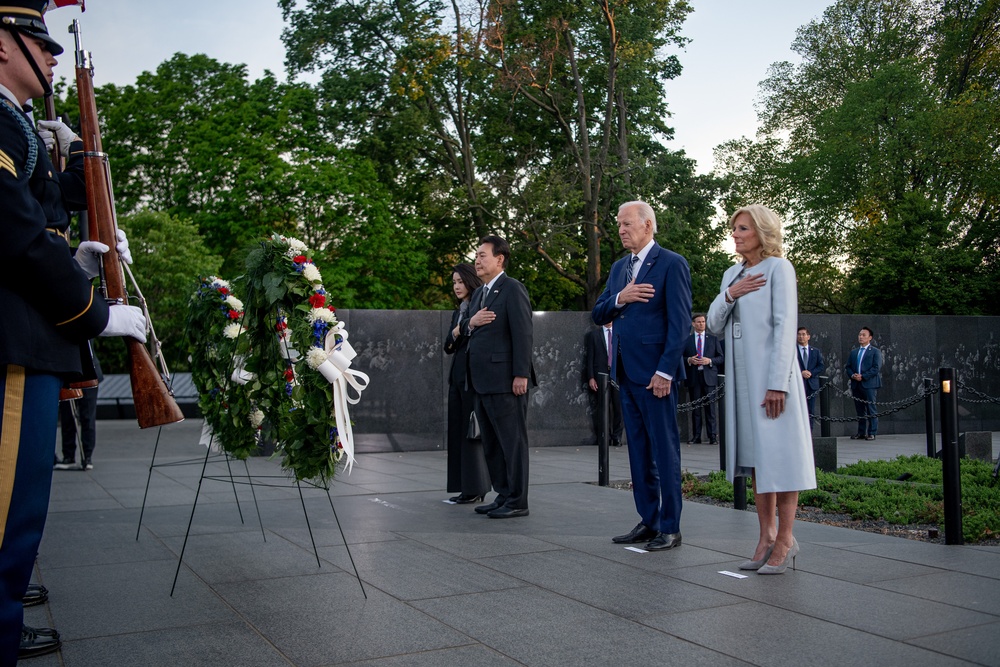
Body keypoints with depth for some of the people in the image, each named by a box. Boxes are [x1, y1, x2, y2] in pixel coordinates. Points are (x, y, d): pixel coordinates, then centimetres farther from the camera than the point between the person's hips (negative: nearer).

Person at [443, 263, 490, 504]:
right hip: (457, 376, 8)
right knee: (458, 431, 7)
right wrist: (456, 331, -6)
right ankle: (465, 488, 12)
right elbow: (448, 347, 11)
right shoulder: (458, 313, 19)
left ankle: (475, 489, -1)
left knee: (471, 430, -6)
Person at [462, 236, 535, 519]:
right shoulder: (479, 293, 20)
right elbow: (465, 329, 25)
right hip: (482, 381, 9)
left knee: (513, 441, -2)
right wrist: (470, 322, 1)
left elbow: (522, 333, -15)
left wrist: (521, 374, -20)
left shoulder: (513, 289, -8)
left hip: (505, 381, -9)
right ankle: (503, 496, 22)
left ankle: (517, 501, 4)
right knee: (491, 443, 13)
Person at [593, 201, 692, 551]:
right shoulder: (619, 267, 16)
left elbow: (680, 322, -12)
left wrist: (665, 371, -18)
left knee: (664, 450, -1)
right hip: (627, 372, 8)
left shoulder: (672, 264, -7)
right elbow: (598, 314, 13)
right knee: (638, 451, 12)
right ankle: (648, 521, 20)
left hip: (655, 372, -8)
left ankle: (670, 528, 7)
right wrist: (619, 298, -7)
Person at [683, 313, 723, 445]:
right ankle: (696, 436, 5)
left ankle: (713, 436, 0)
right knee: (695, 408, 2)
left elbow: (721, 357, 8)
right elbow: (681, 357, 10)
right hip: (693, 378, 1)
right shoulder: (687, 340, 10)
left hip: (709, 377, -1)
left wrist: (710, 361, -9)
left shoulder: (713, 339, 10)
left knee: (710, 408, -3)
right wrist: (689, 360, -10)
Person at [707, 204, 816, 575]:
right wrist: (729, 295, -7)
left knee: (781, 453, -3)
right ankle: (766, 535, 16)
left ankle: (785, 539, 4)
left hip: (771, 373, -7)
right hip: (741, 376, 7)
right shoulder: (732, 274, 16)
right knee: (755, 454, 9)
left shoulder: (778, 268, -5)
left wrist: (777, 383, -18)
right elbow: (714, 325, 12)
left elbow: (785, 326, -12)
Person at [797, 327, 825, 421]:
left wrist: (811, 373, -10)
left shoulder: (816, 352, 15)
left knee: (810, 412, 4)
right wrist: (801, 373, -17)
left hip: (812, 385, 4)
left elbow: (822, 366, 6)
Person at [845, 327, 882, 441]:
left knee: (871, 410, -4)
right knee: (860, 410, 7)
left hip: (869, 384, -5)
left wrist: (862, 376, -14)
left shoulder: (875, 352, 2)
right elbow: (847, 367, 16)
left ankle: (871, 433, -1)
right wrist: (852, 375, -5)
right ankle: (861, 432, 12)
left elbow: (876, 368, -8)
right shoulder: (853, 352, 19)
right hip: (856, 385, 5)